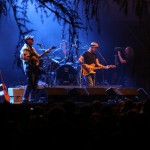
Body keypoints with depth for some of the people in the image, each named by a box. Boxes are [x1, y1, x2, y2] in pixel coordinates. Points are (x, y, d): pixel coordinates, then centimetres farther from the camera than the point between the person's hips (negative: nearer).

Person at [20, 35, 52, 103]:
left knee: (34, 84, 8)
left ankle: (32, 100, 11)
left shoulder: (32, 49, 22)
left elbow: (38, 56, 25)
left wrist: (46, 52, 15)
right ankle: (25, 99, -14)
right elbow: (22, 56, -24)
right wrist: (31, 59, -23)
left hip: (35, 68, 10)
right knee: (30, 84, -15)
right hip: (29, 68, -10)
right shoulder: (25, 48, -8)